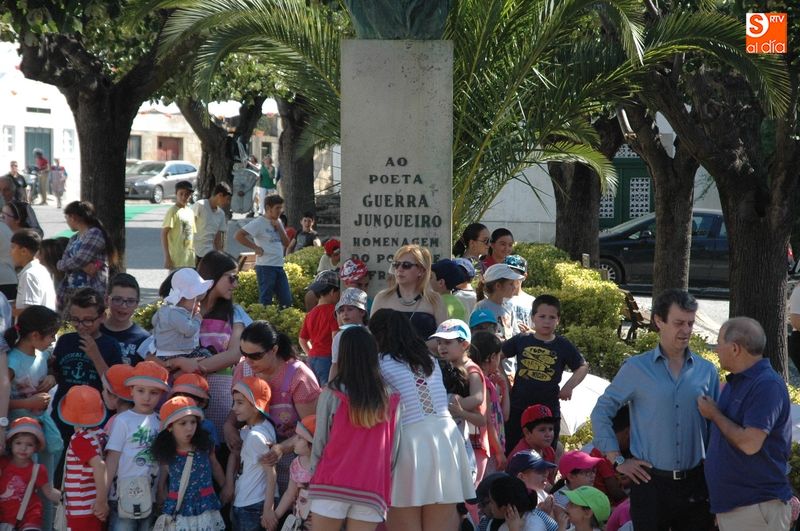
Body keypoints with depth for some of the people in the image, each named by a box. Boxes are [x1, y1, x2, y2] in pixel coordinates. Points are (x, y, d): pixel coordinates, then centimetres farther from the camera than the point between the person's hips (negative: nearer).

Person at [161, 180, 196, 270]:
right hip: (176, 259, -7)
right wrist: (167, 257, -18)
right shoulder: (173, 212, -10)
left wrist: (193, 254, 15)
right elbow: (164, 234, -13)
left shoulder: (190, 212, 11)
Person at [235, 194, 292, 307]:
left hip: (279, 267, 8)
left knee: (287, 301, 7)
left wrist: (279, 228, -1)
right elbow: (239, 235, -17)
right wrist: (256, 247, -16)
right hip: (265, 267, -8)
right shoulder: (259, 223, -9)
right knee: (265, 301, -4)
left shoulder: (278, 222, 15)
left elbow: (286, 242, 12)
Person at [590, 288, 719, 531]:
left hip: (695, 484, 2)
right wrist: (618, 460, -1)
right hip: (651, 482, -2)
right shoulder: (636, 368, 0)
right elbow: (601, 412, 5)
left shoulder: (706, 371, 7)